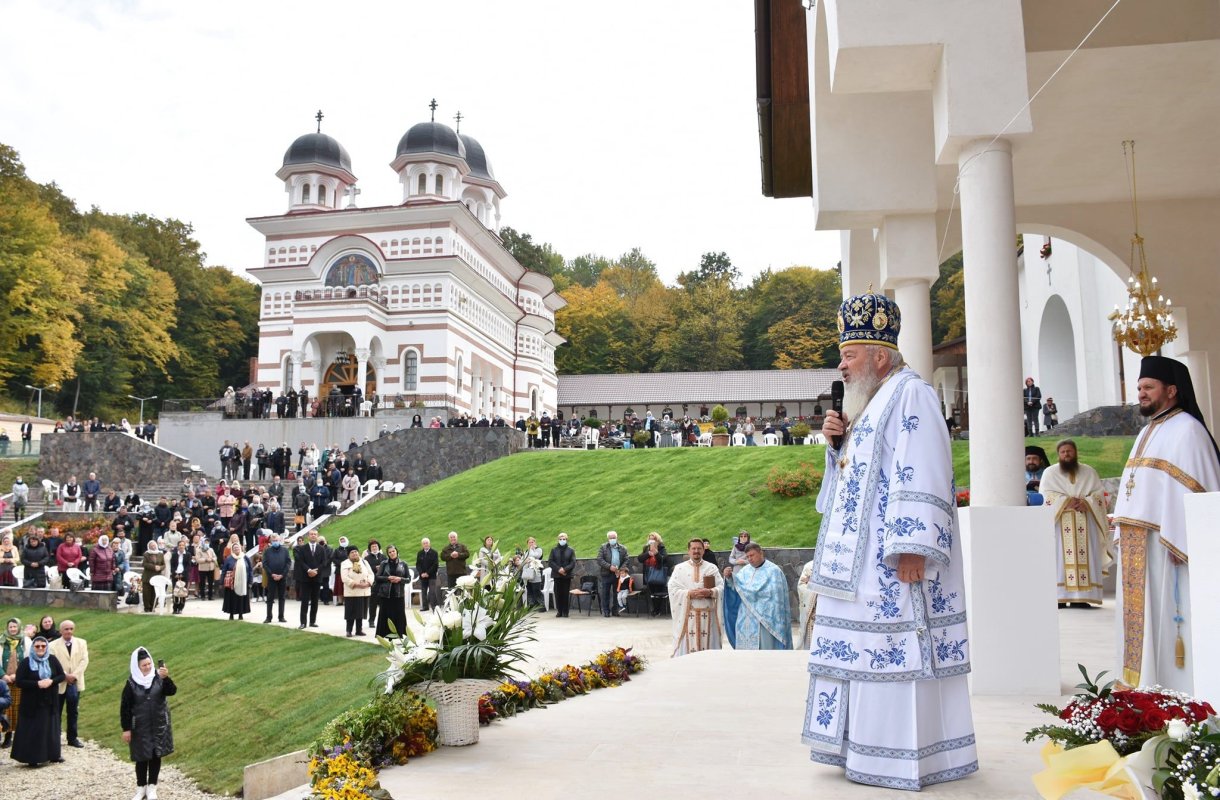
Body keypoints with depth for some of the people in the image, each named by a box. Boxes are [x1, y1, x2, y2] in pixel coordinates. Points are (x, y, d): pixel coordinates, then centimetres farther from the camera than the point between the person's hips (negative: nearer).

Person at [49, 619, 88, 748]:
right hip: (59, 683, -3)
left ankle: (72, 738, 17)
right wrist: (65, 675, -18)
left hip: (75, 683, 3)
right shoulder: (53, 645, -3)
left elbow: (84, 660, -1)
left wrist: (74, 675, -13)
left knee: (73, 712, 9)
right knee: (56, 712, 5)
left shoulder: (81, 643, 6)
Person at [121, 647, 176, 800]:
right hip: (140, 727, -1)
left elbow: (172, 691, -19)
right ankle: (141, 787, 24)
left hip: (159, 725, 1)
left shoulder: (158, 678, -7)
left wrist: (166, 678, -36)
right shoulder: (131, 684, -9)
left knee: (156, 755, 9)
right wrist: (126, 729, -6)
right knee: (142, 757, 8)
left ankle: (152, 787, 23)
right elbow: (125, 707, -5)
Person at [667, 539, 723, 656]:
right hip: (687, 614, -1)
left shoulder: (712, 568, 10)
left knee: (708, 644, 2)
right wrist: (689, 593, -15)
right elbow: (673, 589, -2)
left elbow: (721, 587, 3)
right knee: (687, 645, -3)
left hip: (708, 614, 1)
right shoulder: (679, 568, 6)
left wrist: (710, 592, -17)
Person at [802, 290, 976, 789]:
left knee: (894, 649, -6)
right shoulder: (871, 403, 19)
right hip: (862, 559, 10)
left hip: (892, 558, -10)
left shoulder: (909, 395, -10)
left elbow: (921, 475, -19)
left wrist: (911, 547, -25)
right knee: (866, 648, 11)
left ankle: (902, 756, 2)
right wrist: (839, 441, 6)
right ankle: (869, 746, 19)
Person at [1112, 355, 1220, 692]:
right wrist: (1125, 536, 12)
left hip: (1165, 540, -8)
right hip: (1138, 543, 8)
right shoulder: (1147, 432, 19)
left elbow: (1193, 489, -16)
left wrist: (1177, 541, -22)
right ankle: (1144, 679, 17)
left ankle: (1173, 684, 3)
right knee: (1142, 610, 10)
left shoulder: (1186, 429, -7)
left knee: (1167, 609, -4)